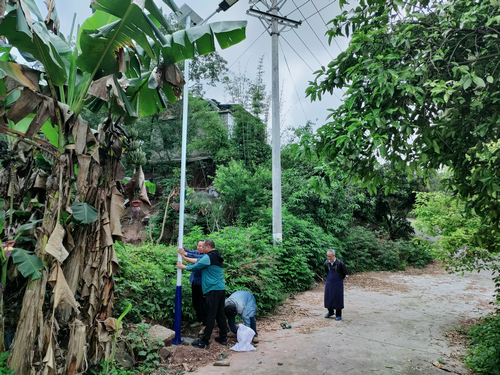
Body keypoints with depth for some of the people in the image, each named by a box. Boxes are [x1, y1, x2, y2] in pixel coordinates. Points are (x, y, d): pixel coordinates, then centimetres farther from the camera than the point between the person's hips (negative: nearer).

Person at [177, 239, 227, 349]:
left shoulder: (208, 257, -11)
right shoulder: (217, 257, 17)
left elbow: (196, 267, -6)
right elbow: (199, 261, 20)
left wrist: (183, 266, 10)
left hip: (213, 290, -9)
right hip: (221, 289, 9)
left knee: (210, 316, -3)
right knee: (220, 314, 15)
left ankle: (205, 342, 5)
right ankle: (223, 338, 22)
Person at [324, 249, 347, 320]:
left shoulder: (340, 263, -20)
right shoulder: (326, 263, -6)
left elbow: (345, 272, -4)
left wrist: (340, 279, 4)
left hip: (338, 283, -4)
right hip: (329, 282, 5)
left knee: (337, 298, 1)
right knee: (328, 297, 10)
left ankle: (338, 315, 14)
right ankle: (330, 312, 29)